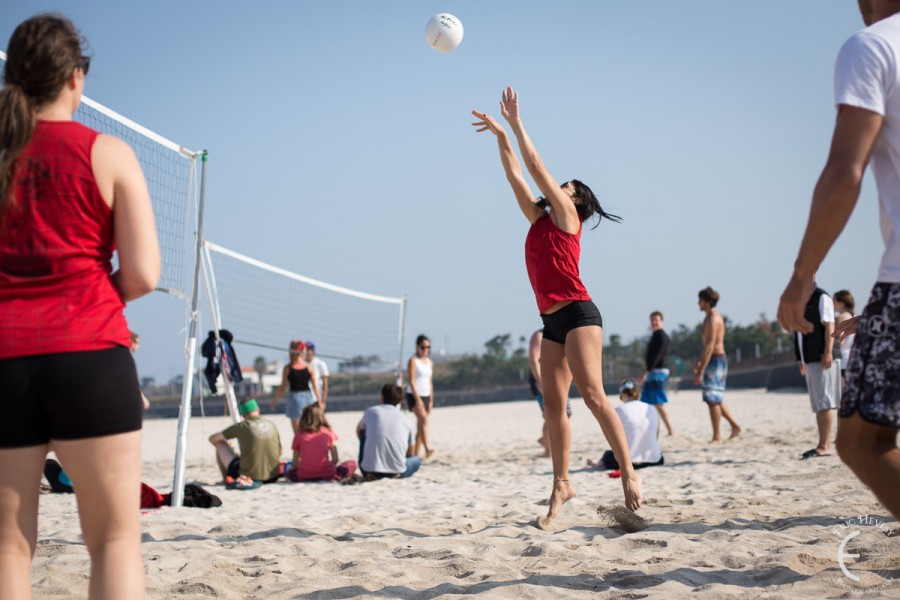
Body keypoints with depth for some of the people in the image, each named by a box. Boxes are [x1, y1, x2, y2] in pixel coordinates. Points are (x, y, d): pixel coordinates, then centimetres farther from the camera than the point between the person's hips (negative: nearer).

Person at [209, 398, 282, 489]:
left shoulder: (241, 426, -3)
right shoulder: (272, 425, 6)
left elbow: (212, 439, 10)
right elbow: (279, 453, 18)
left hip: (248, 474, -4)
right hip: (271, 478, 4)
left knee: (220, 445, 16)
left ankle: (226, 479, 20)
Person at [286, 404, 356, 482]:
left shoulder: (299, 434, 6)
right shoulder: (328, 432, 5)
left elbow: (295, 463, 6)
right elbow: (335, 459, 3)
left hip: (304, 477, 1)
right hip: (326, 475, -1)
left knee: (290, 472, 35)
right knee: (352, 464, 20)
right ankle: (333, 480, -10)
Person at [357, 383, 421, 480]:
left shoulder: (370, 411, 8)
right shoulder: (406, 421, 10)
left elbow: (359, 430, 31)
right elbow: (411, 453, 22)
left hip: (370, 471, 0)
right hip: (396, 470, 0)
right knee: (417, 460, 34)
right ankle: (396, 474, 3)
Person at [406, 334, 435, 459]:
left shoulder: (430, 363, 15)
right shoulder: (413, 361, -5)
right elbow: (411, 381, -12)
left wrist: (431, 401, 12)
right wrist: (418, 399, -20)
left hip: (425, 396, 7)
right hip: (413, 395, -7)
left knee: (420, 427, 6)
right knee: (423, 419, -27)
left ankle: (415, 455, 9)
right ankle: (427, 448, -40)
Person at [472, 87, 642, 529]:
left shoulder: (566, 217, 1)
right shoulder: (540, 221, 20)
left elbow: (536, 166, 0)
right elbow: (517, 176, 23)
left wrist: (515, 123, 5)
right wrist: (501, 136, 25)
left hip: (578, 314, -8)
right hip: (552, 322, 8)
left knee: (592, 395, -16)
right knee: (553, 405, 2)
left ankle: (629, 473, -14)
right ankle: (561, 485, 4)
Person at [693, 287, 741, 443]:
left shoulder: (713, 319, -16)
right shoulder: (711, 317, 14)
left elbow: (710, 346, -22)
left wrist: (701, 371, -23)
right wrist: (699, 363, 24)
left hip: (715, 360, -10)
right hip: (715, 360, 10)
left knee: (713, 400, -5)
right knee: (715, 399, 15)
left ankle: (716, 436, -1)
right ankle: (735, 426, 19)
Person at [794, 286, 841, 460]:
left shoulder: (821, 297, -4)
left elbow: (829, 326, -11)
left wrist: (828, 352, -20)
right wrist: (801, 359, 19)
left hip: (822, 359, -8)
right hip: (809, 359, 8)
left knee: (823, 403, -9)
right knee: (817, 405, 7)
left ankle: (824, 446, -11)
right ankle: (824, 445, 8)